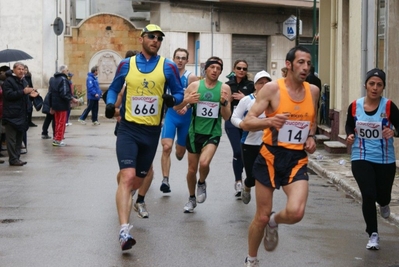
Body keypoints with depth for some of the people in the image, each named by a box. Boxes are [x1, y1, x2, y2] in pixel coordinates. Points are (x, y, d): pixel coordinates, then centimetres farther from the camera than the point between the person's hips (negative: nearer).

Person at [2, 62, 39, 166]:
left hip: (22, 114, 8)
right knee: (11, 138, -6)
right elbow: (9, 95, -18)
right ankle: (13, 159, -5)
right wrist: (23, 92, -23)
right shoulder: (8, 81, -8)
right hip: (11, 115, -8)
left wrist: (30, 94, 7)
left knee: (19, 137, 11)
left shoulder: (24, 81, 18)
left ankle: (16, 158, 17)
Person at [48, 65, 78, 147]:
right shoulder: (63, 79, -16)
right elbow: (64, 94, -25)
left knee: (57, 123, 18)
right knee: (62, 123, 0)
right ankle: (58, 140, 1)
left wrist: (51, 106, 16)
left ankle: (56, 138, 22)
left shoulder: (52, 79, 11)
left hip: (55, 105, 8)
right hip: (62, 105, -8)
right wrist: (72, 99, -20)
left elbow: (50, 93, 13)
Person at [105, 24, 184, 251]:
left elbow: (179, 93, 6)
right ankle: (124, 230, -24)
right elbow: (114, 88, 16)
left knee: (139, 179, 16)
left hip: (152, 131, 2)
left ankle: (124, 198, 52)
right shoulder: (126, 64, 2)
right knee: (128, 176, -19)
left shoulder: (168, 67, 0)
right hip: (128, 129, -2)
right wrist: (110, 104, -5)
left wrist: (172, 99, -17)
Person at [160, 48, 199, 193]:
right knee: (166, 147, -20)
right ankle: (165, 180, -17)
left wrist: (186, 106, -31)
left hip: (185, 117, -1)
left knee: (180, 153, 13)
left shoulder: (191, 77, -8)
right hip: (170, 114, 1)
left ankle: (180, 145, 52)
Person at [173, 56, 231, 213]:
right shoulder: (195, 85, -4)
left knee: (204, 163, -25)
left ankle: (202, 183, 9)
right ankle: (192, 199, 34)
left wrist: (224, 103, -22)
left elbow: (226, 117, -4)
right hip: (195, 132, 2)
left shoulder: (224, 88, -4)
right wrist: (186, 101, -23)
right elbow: (176, 108, -3)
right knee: (192, 169, 11)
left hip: (213, 133, -2)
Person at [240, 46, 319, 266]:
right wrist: (270, 121, -33)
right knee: (261, 217, 5)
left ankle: (274, 222, 17)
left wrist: (311, 137, 3)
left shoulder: (313, 91, 4)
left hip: (297, 160, 3)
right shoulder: (272, 88, -10)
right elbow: (246, 123, -14)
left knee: (295, 213, -19)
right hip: (271, 157, -3)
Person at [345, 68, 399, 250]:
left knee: (382, 196, 10)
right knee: (368, 195, -9)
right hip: (361, 158, 0)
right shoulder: (355, 106, -4)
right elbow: (349, 125, 13)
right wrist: (350, 136, -7)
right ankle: (373, 235, 9)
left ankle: (384, 204, 52)